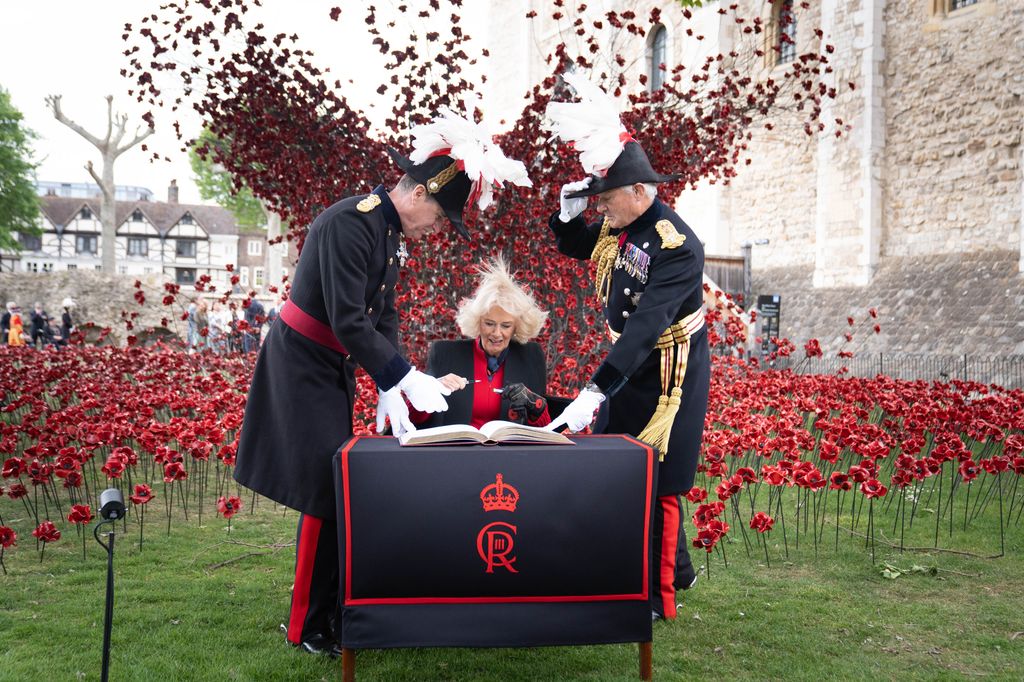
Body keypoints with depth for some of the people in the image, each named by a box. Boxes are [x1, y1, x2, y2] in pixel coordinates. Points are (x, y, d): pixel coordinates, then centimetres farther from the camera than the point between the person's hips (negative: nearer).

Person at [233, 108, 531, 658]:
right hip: (302, 364, -9)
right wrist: (404, 379, -23)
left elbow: (384, 316, 5)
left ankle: (331, 611, 24)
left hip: (333, 367, 9)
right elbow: (348, 321, -27)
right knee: (324, 490, -6)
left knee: (337, 487, 12)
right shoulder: (350, 222, -23)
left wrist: (388, 390, -4)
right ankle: (307, 628, 8)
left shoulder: (393, 232, 6)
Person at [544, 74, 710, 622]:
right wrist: (568, 214, -4)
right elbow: (577, 248, 19)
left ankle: (658, 596, 16)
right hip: (629, 366, 9)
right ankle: (676, 569, 32)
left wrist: (595, 391, -40)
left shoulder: (677, 246, -26)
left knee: (654, 483, -1)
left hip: (668, 373, -9)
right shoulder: (617, 227, 0)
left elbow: (645, 326, -34)